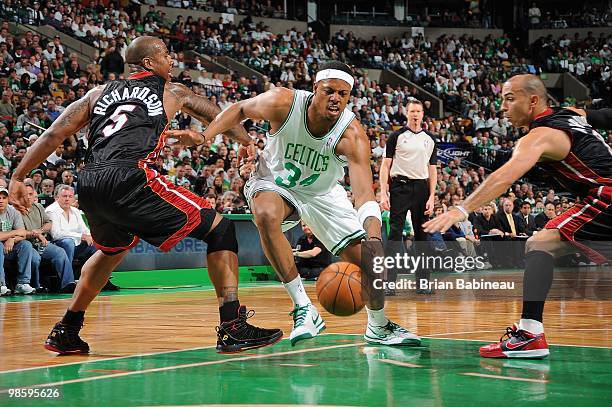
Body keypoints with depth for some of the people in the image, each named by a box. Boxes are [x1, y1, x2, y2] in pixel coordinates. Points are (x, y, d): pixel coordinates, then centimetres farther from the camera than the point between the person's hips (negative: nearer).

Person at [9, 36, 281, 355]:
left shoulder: (100, 92, 27)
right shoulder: (173, 92, 20)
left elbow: (54, 134, 20)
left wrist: (18, 178, 23)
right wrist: (249, 144, 42)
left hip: (88, 185, 6)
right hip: (129, 178, -6)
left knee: (112, 250, 35)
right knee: (219, 229, 4)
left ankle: (65, 333, 35)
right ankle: (233, 328, -6)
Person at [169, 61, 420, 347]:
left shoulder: (352, 135, -30)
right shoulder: (283, 103, -28)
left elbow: (365, 195, -39)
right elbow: (240, 109, -6)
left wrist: (374, 239, -56)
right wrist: (205, 135, -19)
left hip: (323, 193, 2)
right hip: (274, 185, -1)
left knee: (367, 257, -4)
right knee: (266, 214, -38)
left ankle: (378, 327, 28)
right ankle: (304, 310, -29)